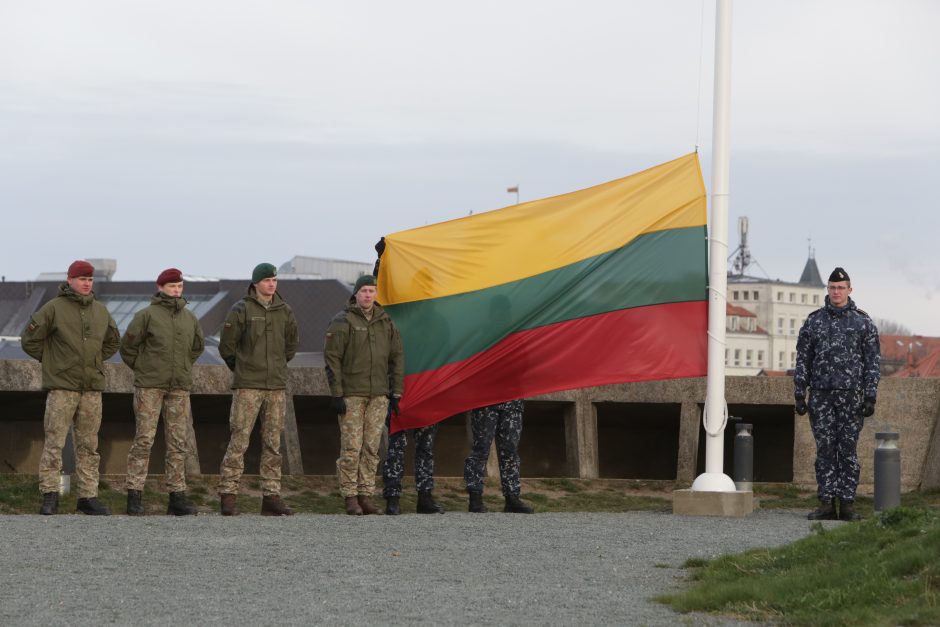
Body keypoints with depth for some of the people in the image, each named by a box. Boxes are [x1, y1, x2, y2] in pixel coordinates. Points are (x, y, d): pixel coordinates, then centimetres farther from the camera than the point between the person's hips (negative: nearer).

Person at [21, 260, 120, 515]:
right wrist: (50, 360, 3)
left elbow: (113, 341, 27)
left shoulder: (101, 311, 11)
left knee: (89, 445, 6)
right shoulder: (54, 308, -4)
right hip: (61, 386, -5)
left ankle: (88, 496, 10)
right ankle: (50, 496, -5)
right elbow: (30, 339, -1)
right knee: (54, 442, -7)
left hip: (92, 388, 5)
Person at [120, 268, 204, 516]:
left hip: (179, 388, 5)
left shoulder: (189, 318, 11)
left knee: (178, 442, 4)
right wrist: (141, 368, 5)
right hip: (149, 386, -5)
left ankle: (177, 497, 7)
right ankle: (134, 495, -4)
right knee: (144, 439, -6)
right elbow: (128, 344, -1)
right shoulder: (147, 315, -5)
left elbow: (198, 346, 26)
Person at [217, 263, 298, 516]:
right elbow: (226, 345, 1)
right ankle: (228, 495, -6)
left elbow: (291, 345, 24)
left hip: (277, 386, 5)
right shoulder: (241, 310, -4)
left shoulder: (285, 312, 10)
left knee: (273, 444, 6)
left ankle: (271, 497, 9)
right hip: (247, 387, -5)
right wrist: (242, 369, 9)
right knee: (239, 441, -7)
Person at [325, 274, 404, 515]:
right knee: (351, 447, -6)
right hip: (351, 395, -5)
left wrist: (396, 393, 11)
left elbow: (396, 358, 16)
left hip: (378, 395, 5)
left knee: (372, 448, 5)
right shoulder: (343, 322, -2)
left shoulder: (385, 322, 13)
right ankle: (350, 497, -2)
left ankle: (366, 495, 10)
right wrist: (336, 394, -11)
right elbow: (332, 358, -5)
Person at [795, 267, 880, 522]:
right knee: (825, 450, 1)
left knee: (848, 450, -1)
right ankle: (826, 504, 3)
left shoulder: (863, 322, 3)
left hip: (851, 395, -2)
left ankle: (847, 504, 2)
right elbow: (803, 360, 9)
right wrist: (800, 395, 2)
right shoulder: (813, 321, 8)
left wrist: (870, 397, -6)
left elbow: (873, 362, 2)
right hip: (821, 395, 2)